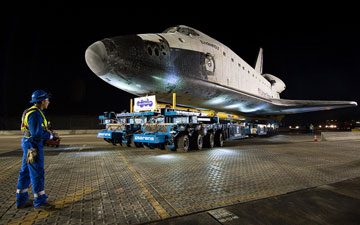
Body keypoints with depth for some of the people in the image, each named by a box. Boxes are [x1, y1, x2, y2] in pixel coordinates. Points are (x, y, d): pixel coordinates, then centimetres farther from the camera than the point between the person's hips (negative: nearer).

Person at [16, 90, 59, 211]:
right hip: (33, 146, -11)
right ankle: (39, 202, 4)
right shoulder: (35, 114, -18)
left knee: (25, 172, 15)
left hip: (29, 144, 11)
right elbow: (37, 133, -24)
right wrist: (52, 135, -13)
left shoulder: (34, 112, 14)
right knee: (37, 173, -4)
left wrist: (48, 133, 11)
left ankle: (21, 200, 26)